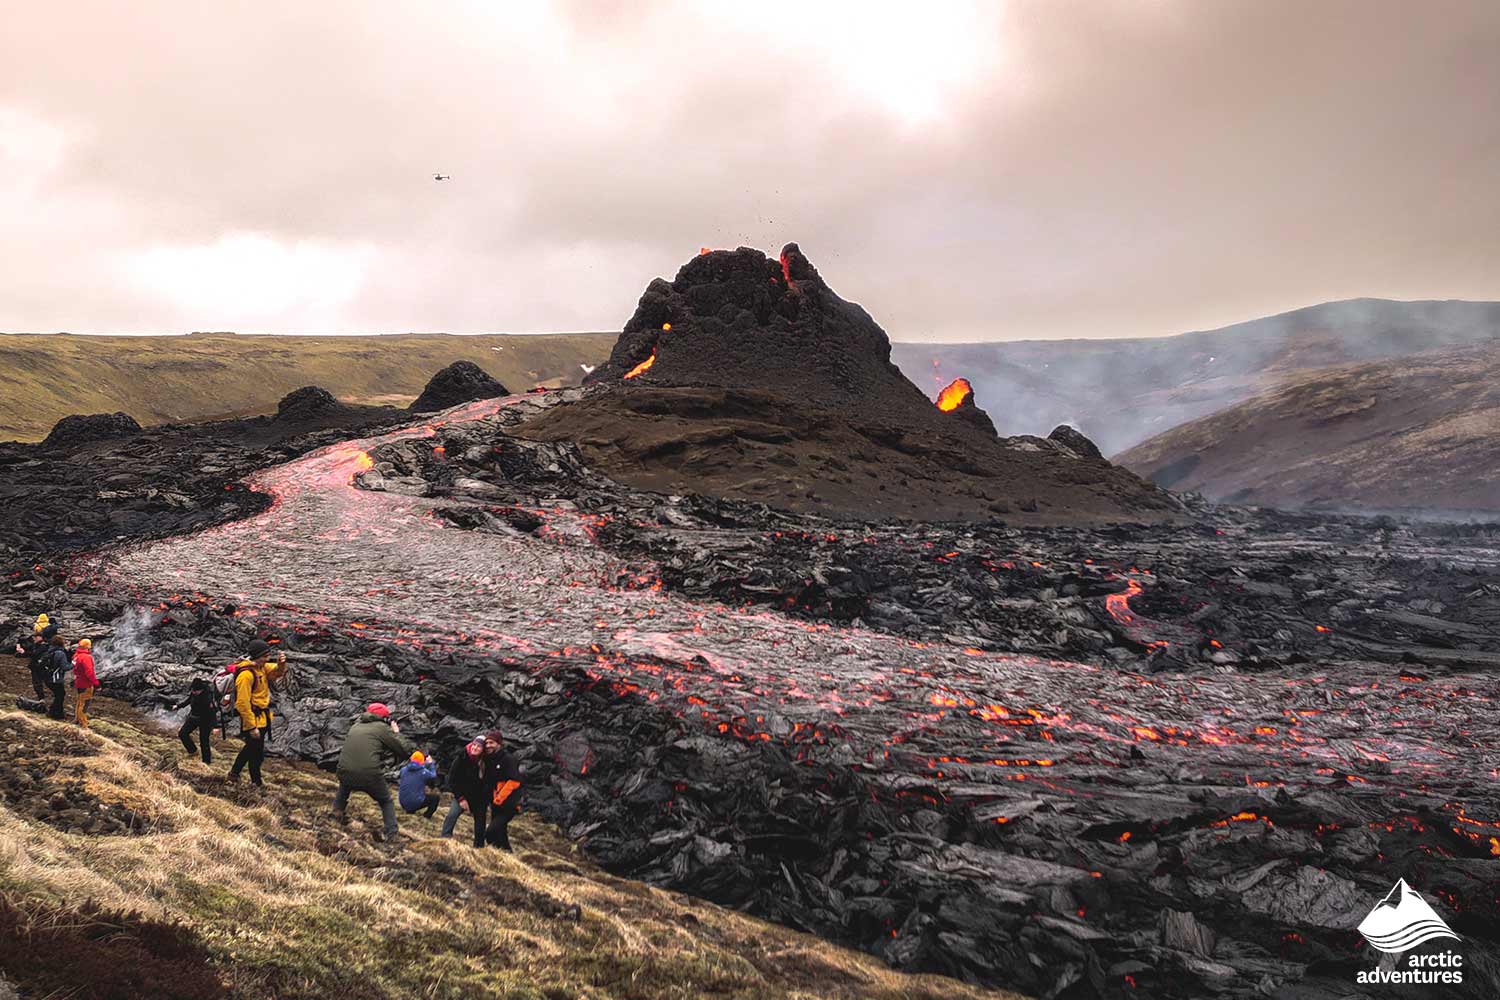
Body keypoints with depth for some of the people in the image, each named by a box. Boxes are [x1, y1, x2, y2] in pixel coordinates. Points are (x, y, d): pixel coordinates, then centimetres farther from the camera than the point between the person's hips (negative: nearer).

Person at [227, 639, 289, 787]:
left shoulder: (261, 667, 2)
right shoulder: (246, 674, -25)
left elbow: (277, 673, 11)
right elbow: (243, 703, -25)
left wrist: (281, 664, -14)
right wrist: (252, 727, -23)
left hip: (263, 717, 9)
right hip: (253, 719, -9)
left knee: (251, 748, 25)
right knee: (256, 754, 2)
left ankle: (234, 773, 40)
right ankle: (256, 784, 13)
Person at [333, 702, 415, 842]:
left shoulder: (355, 727, 15)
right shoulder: (382, 728, 1)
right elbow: (406, 749, 0)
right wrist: (396, 733, 15)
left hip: (346, 775, 4)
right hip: (371, 777, -4)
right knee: (386, 803, 22)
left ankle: (337, 810, 37)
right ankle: (391, 836, 12)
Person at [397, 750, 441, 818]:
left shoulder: (403, 770, 1)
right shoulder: (423, 772, -11)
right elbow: (433, 776, 7)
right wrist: (431, 764, 20)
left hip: (403, 804, 5)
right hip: (417, 804, -5)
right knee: (436, 796, 13)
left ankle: (409, 812, 24)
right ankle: (427, 816, 8)